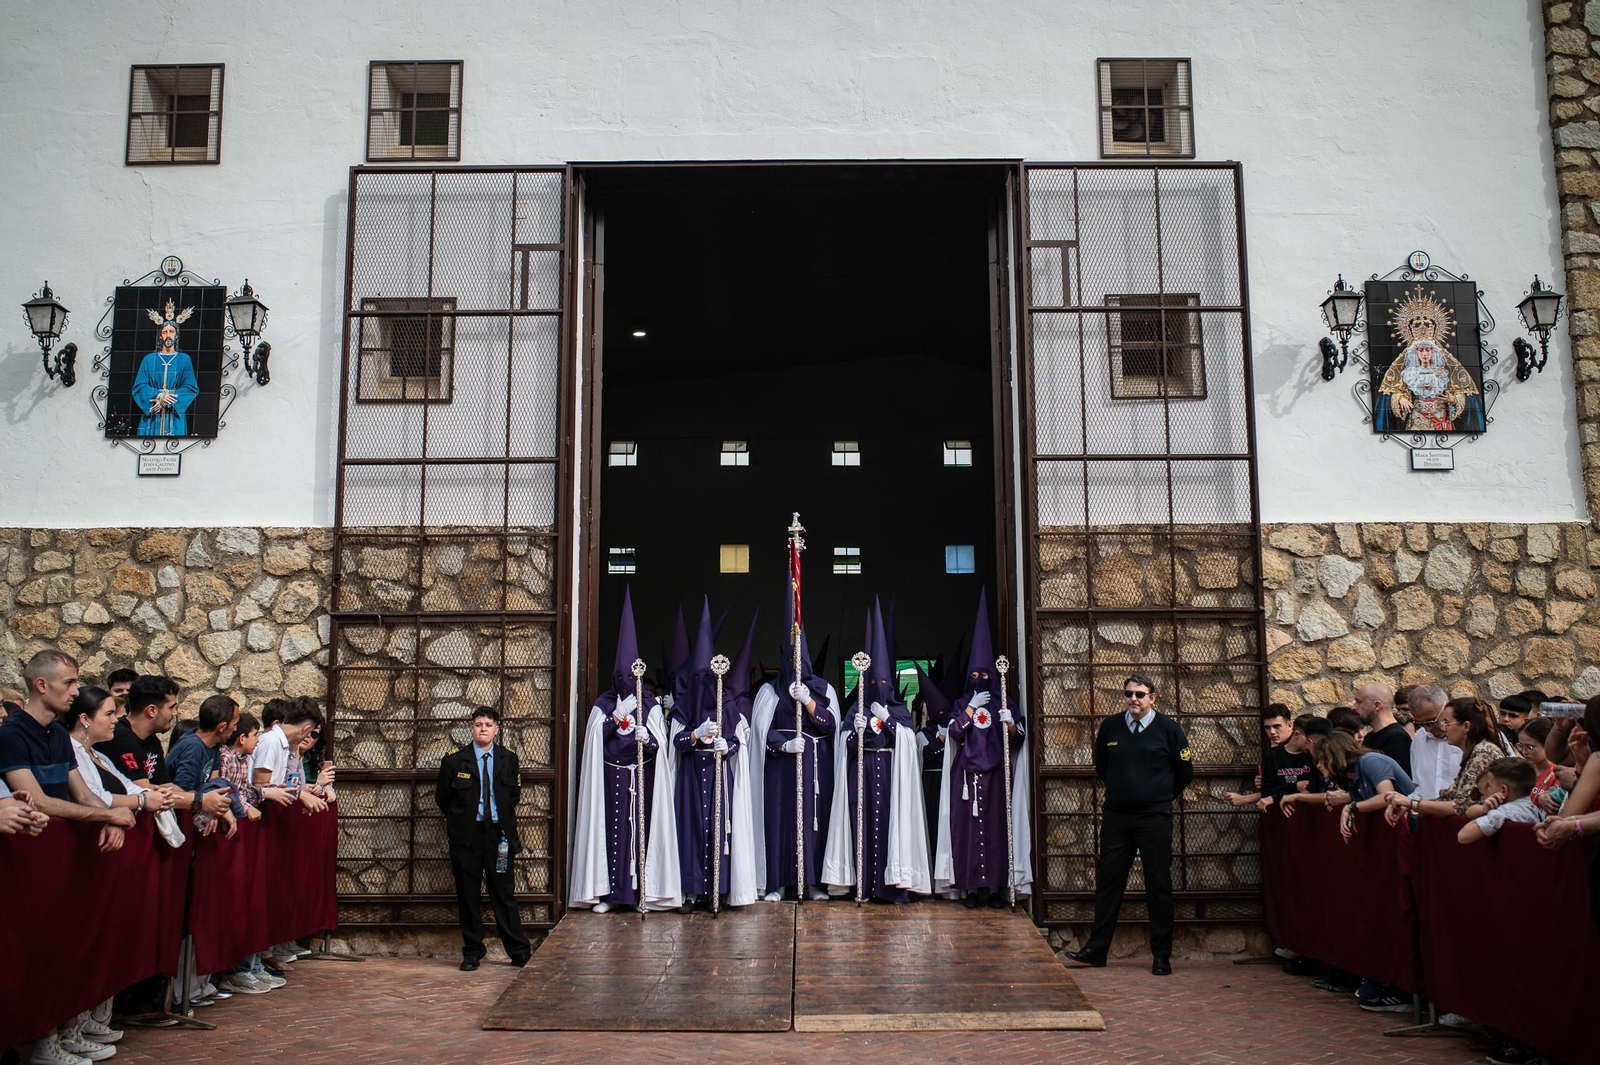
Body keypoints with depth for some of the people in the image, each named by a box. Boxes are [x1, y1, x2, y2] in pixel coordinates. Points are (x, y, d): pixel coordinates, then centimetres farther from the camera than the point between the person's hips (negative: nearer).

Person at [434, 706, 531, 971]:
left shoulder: (508, 759, 7)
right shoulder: (454, 760, 1)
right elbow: (442, 798, 11)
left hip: (498, 833, 0)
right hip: (466, 835, 0)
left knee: (503, 893, 1)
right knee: (467, 894, 5)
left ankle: (519, 952, 9)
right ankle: (472, 952, 17)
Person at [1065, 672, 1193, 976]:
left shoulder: (1168, 728, -4)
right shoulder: (1110, 726, 4)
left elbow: (1185, 771, 6)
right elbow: (1100, 767, 19)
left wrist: (1161, 796, 9)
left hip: (1154, 818, -2)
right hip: (1116, 816, 3)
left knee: (1158, 886, 3)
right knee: (1108, 882, 5)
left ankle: (1162, 955, 12)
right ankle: (1097, 949, 13)